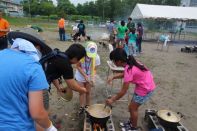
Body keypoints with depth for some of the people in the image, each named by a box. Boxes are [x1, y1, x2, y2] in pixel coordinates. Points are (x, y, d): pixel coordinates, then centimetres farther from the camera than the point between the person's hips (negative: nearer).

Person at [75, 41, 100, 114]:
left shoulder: (96, 57, -24)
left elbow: (94, 69, -12)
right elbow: (78, 66, -17)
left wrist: (92, 79, -24)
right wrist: (85, 76, -24)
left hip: (89, 77, 1)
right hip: (80, 76, 0)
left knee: (88, 92, 11)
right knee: (82, 92, 8)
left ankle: (87, 106, 32)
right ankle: (82, 107, 27)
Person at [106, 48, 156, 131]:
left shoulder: (129, 69, -30)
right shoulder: (130, 63, -5)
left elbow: (123, 91, -24)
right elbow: (124, 74, 15)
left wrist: (112, 100, -13)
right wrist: (113, 77, 2)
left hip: (145, 89, -9)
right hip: (145, 85, 9)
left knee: (132, 108, 6)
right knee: (133, 106, 20)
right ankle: (131, 122, 41)